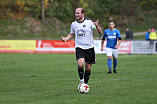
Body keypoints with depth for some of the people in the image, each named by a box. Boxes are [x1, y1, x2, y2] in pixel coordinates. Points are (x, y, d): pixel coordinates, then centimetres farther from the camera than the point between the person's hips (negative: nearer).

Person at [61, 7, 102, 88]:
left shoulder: (89, 22, -7)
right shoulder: (74, 24, 5)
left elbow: (100, 32, -8)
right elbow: (71, 34, 20)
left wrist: (97, 26, -29)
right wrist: (65, 39, 1)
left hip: (89, 47, -1)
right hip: (79, 47, 1)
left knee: (88, 68, 6)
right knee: (80, 64, -22)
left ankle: (85, 83, 25)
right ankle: (81, 80, -1)